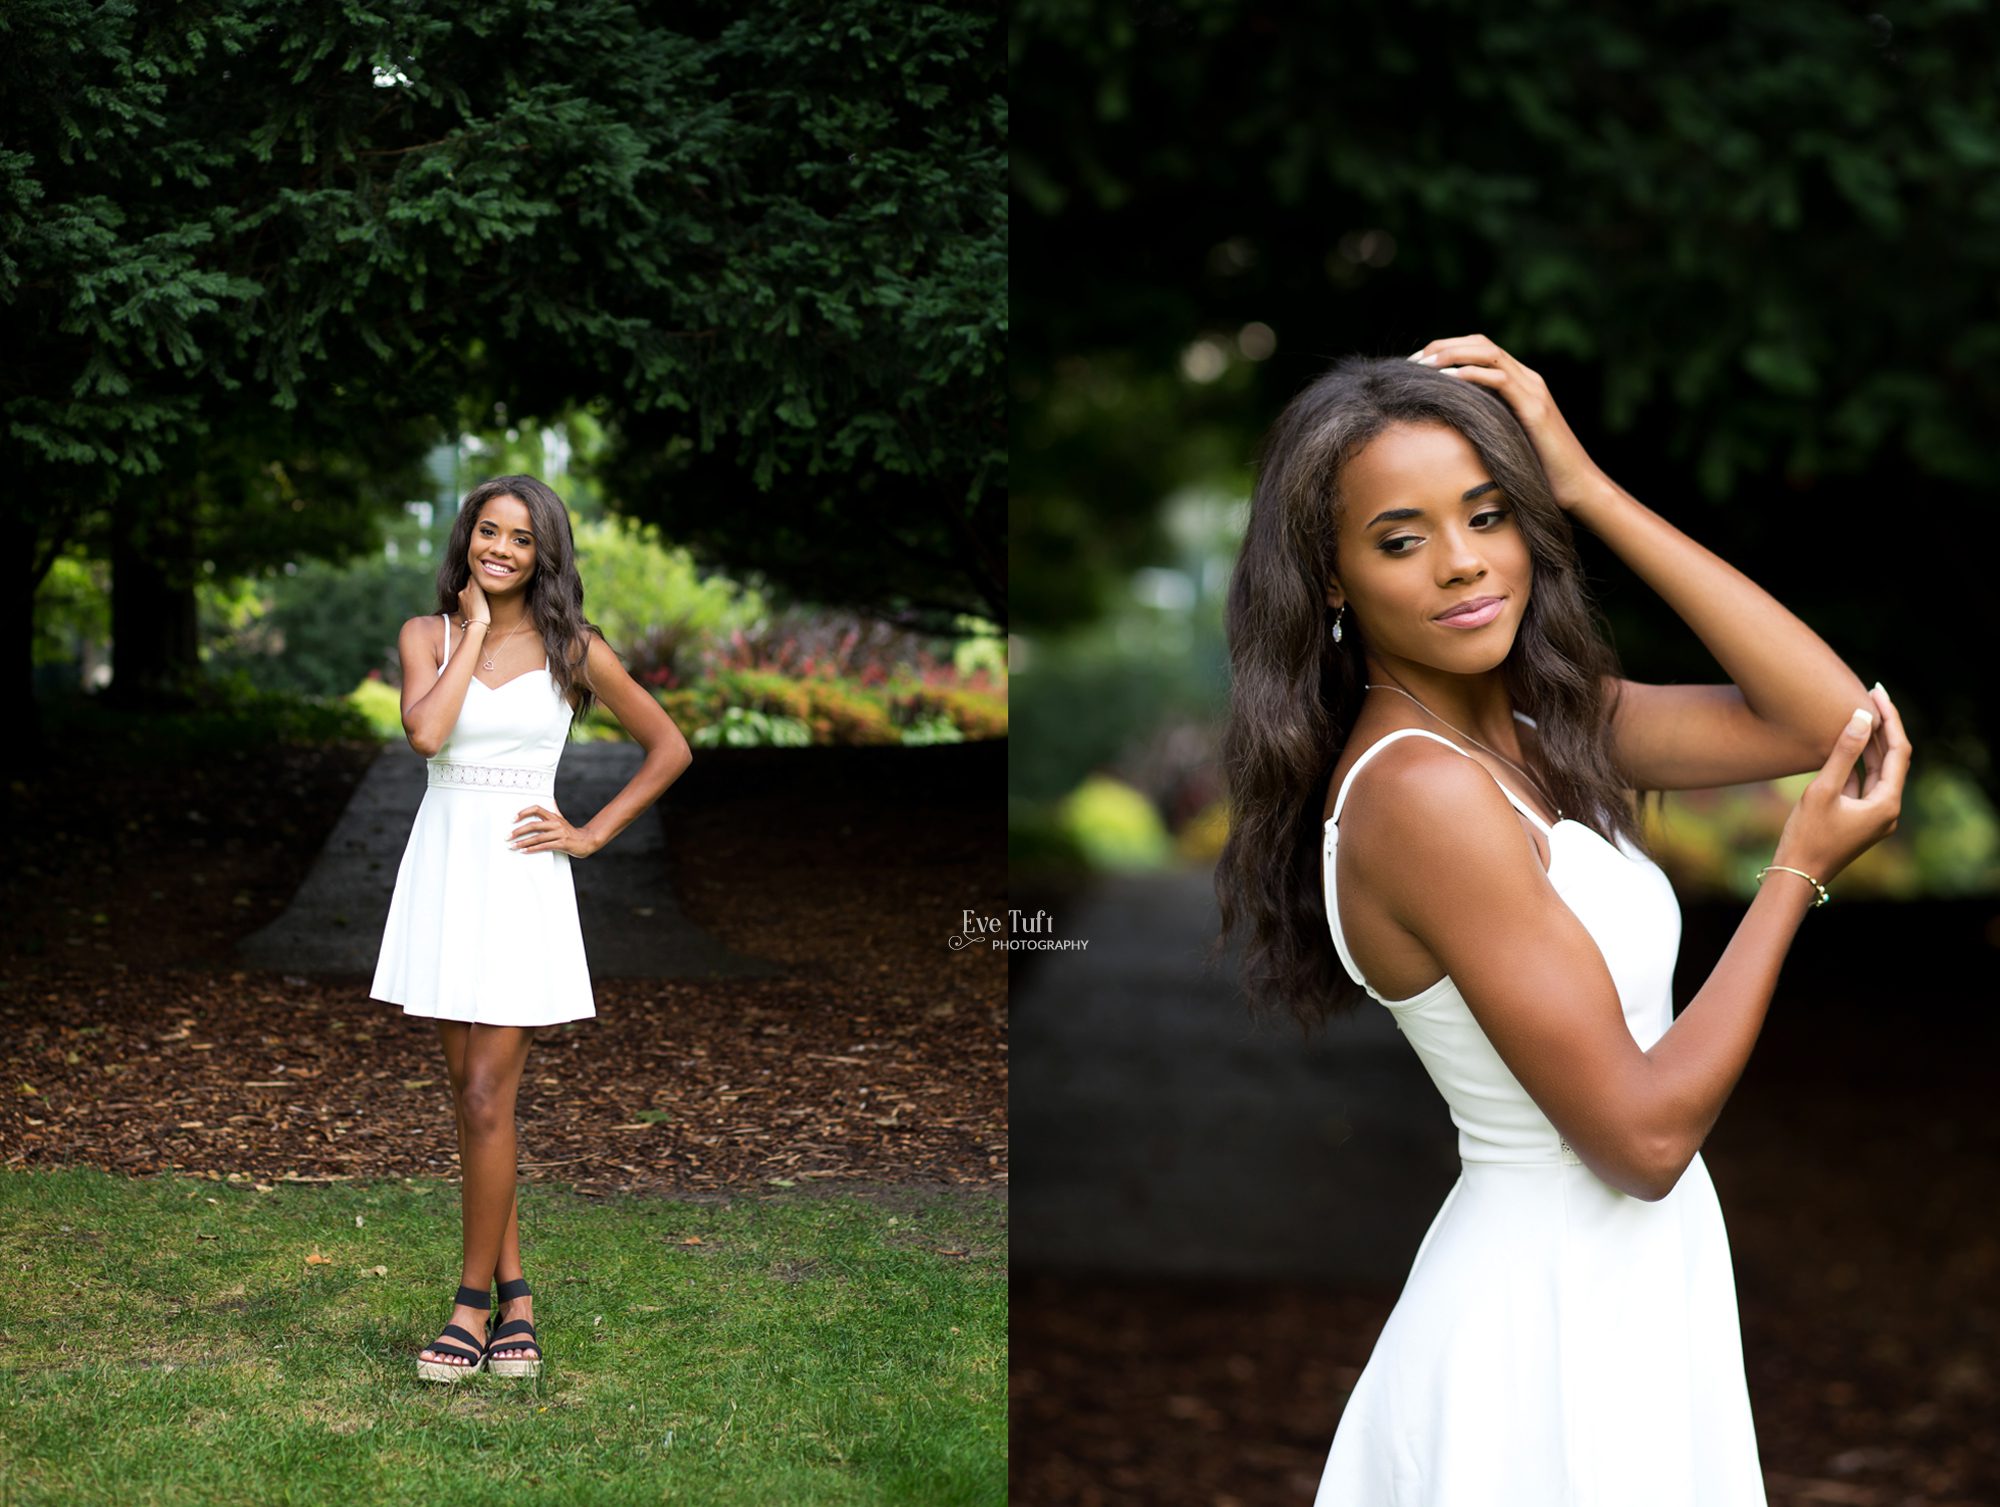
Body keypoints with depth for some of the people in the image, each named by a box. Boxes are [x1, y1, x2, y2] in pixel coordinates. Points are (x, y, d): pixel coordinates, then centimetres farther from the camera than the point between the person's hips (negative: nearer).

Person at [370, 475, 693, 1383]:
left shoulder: (572, 651, 1)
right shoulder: (428, 636, 5)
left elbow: (668, 748, 8)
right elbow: (425, 733, -15)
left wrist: (592, 834, 1)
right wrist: (475, 630, -7)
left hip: (521, 878, -3)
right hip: (442, 866, 3)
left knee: (486, 1097, -7)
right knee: (470, 1090, 6)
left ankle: (474, 1305, 4)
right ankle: (514, 1298, 16)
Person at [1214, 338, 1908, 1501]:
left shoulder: (1537, 720, 2)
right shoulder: (1420, 792, -24)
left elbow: (1832, 718, -7)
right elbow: (1644, 1133, -22)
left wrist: (1587, 488, -9)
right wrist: (1800, 871, -12)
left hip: (1619, 1278, 9)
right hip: (1559, 1316, -9)